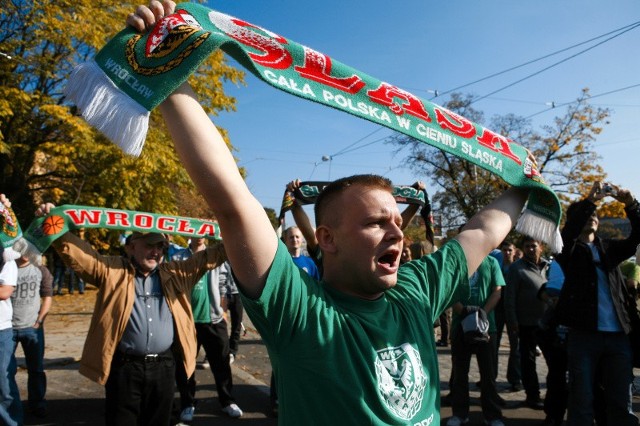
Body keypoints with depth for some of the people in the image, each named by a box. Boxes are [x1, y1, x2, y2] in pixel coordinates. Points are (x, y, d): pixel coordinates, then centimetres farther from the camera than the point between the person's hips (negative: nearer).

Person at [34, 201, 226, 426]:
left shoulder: (174, 273, 9)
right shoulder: (112, 270, 1)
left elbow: (207, 258, 10)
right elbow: (76, 253, -6)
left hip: (164, 366, 3)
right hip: (124, 367, -3)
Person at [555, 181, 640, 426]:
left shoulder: (610, 248, 17)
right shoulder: (570, 250, 6)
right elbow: (568, 233, -15)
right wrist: (589, 201, -22)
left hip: (618, 335, 4)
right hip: (583, 334, -4)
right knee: (582, 401, 2)